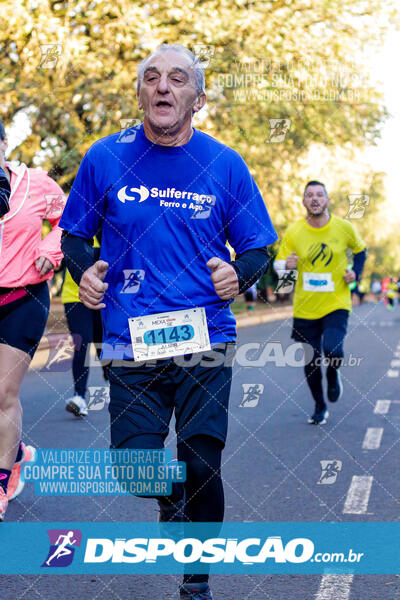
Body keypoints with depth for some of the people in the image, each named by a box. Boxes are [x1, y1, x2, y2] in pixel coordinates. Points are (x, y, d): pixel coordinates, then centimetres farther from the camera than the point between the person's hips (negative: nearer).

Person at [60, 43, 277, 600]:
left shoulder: (224, 164, 2)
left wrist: (239, 272, -12)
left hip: (206, 343, 0)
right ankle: (170, 497, 38)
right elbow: (75, 234, 12)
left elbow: (257, 247, 8)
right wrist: (84, 270, -7)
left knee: (202, 469, 3)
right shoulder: (106, 158, 2)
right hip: (131, 342, 1)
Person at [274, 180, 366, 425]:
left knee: (333, 351, -22)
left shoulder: (344, 228, -3)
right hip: (305, 308, 1)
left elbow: (360, 250, 16)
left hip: (337, 305, -1)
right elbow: (278, 264, 1)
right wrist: (286, 264, -22)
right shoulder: (293, 233, -5)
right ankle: (320, 407, 28)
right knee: (310, 362, 6)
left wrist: (356, 272, -2)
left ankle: (334, 374, 15)